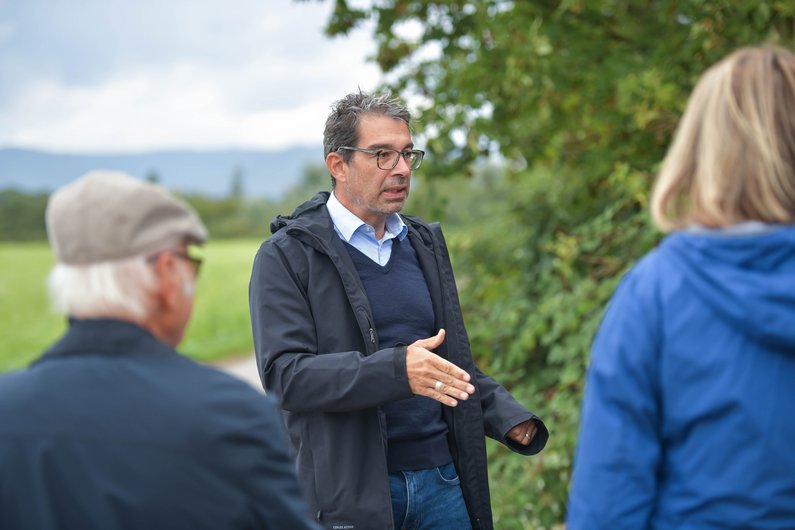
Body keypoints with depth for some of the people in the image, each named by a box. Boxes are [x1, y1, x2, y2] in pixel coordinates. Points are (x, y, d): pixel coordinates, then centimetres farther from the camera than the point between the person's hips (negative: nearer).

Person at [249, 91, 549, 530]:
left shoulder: (425, 244, 14)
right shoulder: (287, 255, -6)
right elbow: (285, 374, -16)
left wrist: (510, 418, 1)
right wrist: (396, 370, -29)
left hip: (443, 480, 5)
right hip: (351, 492, -5)